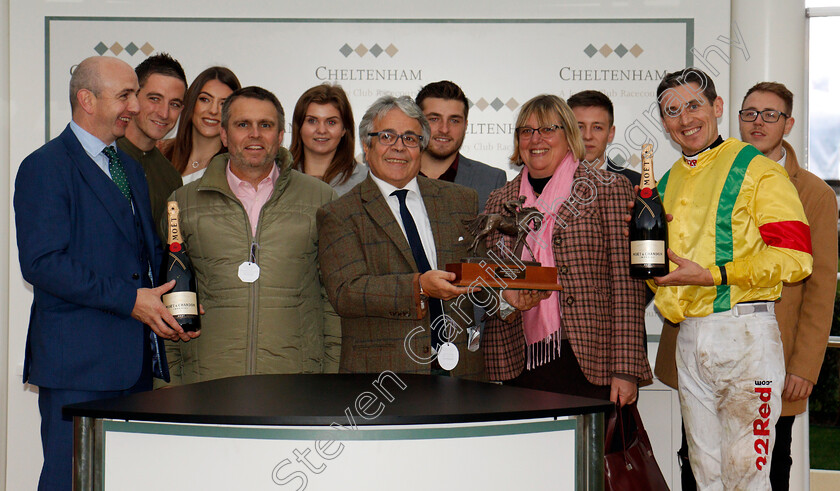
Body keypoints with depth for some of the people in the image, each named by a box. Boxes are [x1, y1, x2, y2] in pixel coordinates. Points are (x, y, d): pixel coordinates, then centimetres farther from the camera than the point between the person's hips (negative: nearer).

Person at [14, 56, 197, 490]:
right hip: (77, 361, -8)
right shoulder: (46, 167, -7)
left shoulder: (129, 167, 20)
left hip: (135, 358, 8)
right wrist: (130, 300, -18)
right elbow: (42, 262, -17)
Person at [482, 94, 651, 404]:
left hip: (591, 362, -3)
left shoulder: (608, 189, 3)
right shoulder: (501, 200, 14)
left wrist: (625, 369, -10)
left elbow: (625, 282, -4)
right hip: (520, 364, 3)